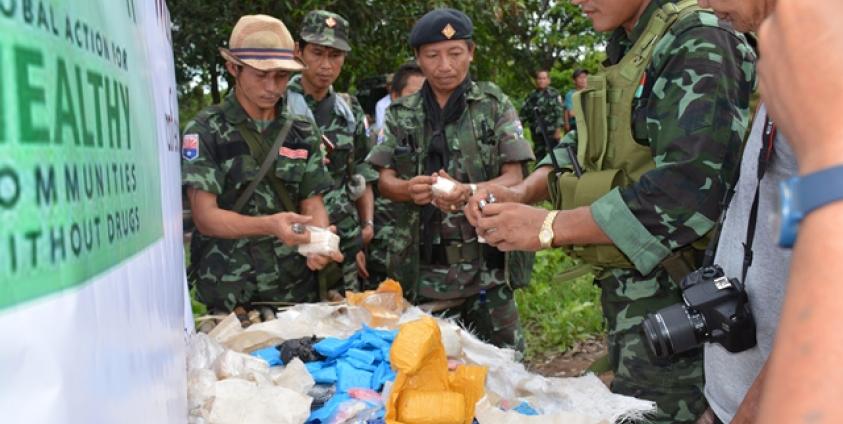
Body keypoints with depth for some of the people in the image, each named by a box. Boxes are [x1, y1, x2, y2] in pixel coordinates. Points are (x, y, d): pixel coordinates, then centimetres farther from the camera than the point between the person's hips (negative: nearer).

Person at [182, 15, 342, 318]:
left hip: (298, 289, 4)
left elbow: (312, 203, 5)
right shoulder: (204, 131, -5)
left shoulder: (303, 132, 7)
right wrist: (270, 225, -28)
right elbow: (205, 217, -12)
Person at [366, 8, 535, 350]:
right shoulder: (402, 113, 6)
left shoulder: (494, 104, 0)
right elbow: (384, 181, 6)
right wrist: (408, 189, -18)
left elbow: (514, 178, -5)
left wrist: (468, 191, -25)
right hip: (424, 266, 2)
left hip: (486, 263, -1)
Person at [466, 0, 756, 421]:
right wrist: (521, 193, -2)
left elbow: (690, 187, -28)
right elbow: (583, 144, 19)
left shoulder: (699, 42, -16)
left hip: (677, 300, -9)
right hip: (631, 291, 9)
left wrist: (549, 227, -22)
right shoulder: (625, 50, 12)